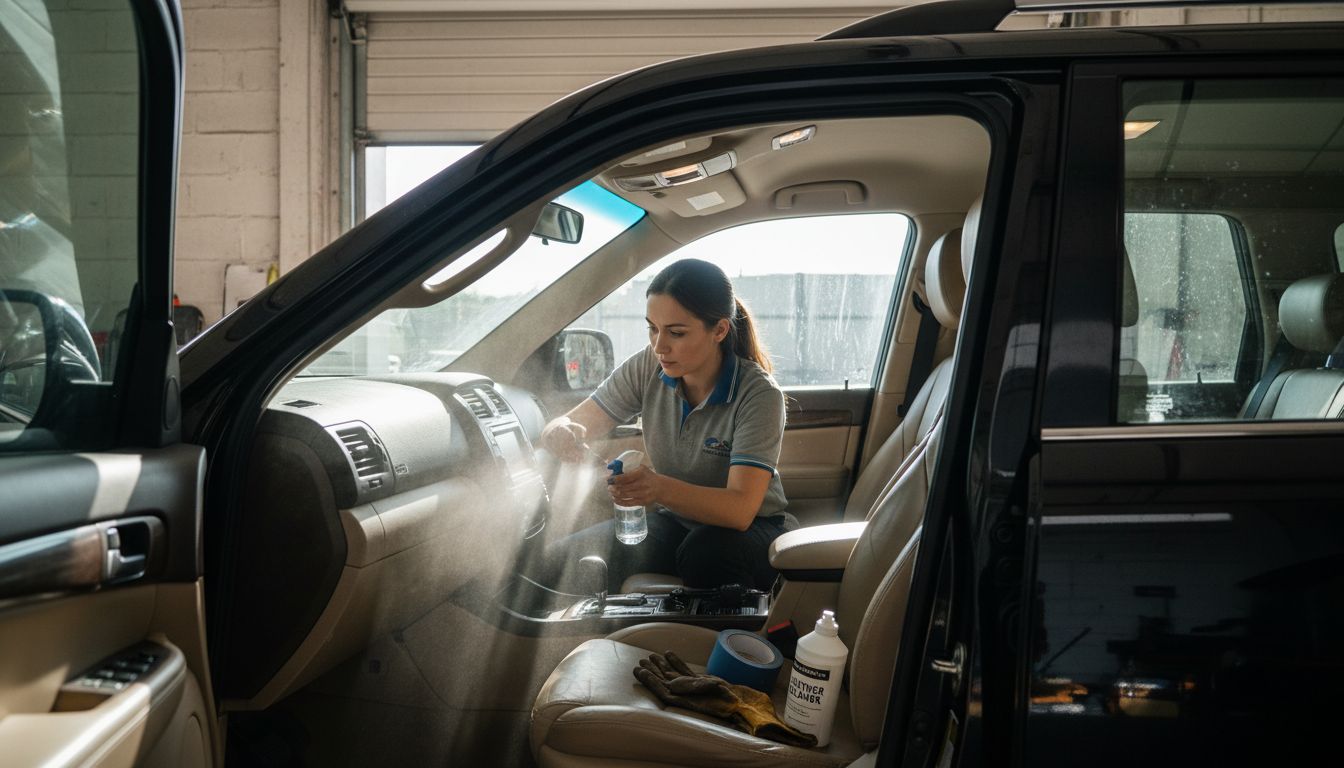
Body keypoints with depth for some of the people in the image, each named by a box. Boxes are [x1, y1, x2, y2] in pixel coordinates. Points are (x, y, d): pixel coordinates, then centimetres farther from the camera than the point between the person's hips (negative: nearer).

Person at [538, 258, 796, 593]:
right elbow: (572, 425, -4)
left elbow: (740, 509, -30)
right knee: (570, 558, -24)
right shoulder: (648, 368, -7)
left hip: (753, 528, -3)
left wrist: (661, 489, -49)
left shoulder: (759, 394, -21)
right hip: (676, 521, 4)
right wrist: (561, 434, -31)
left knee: (705, 552, -39)